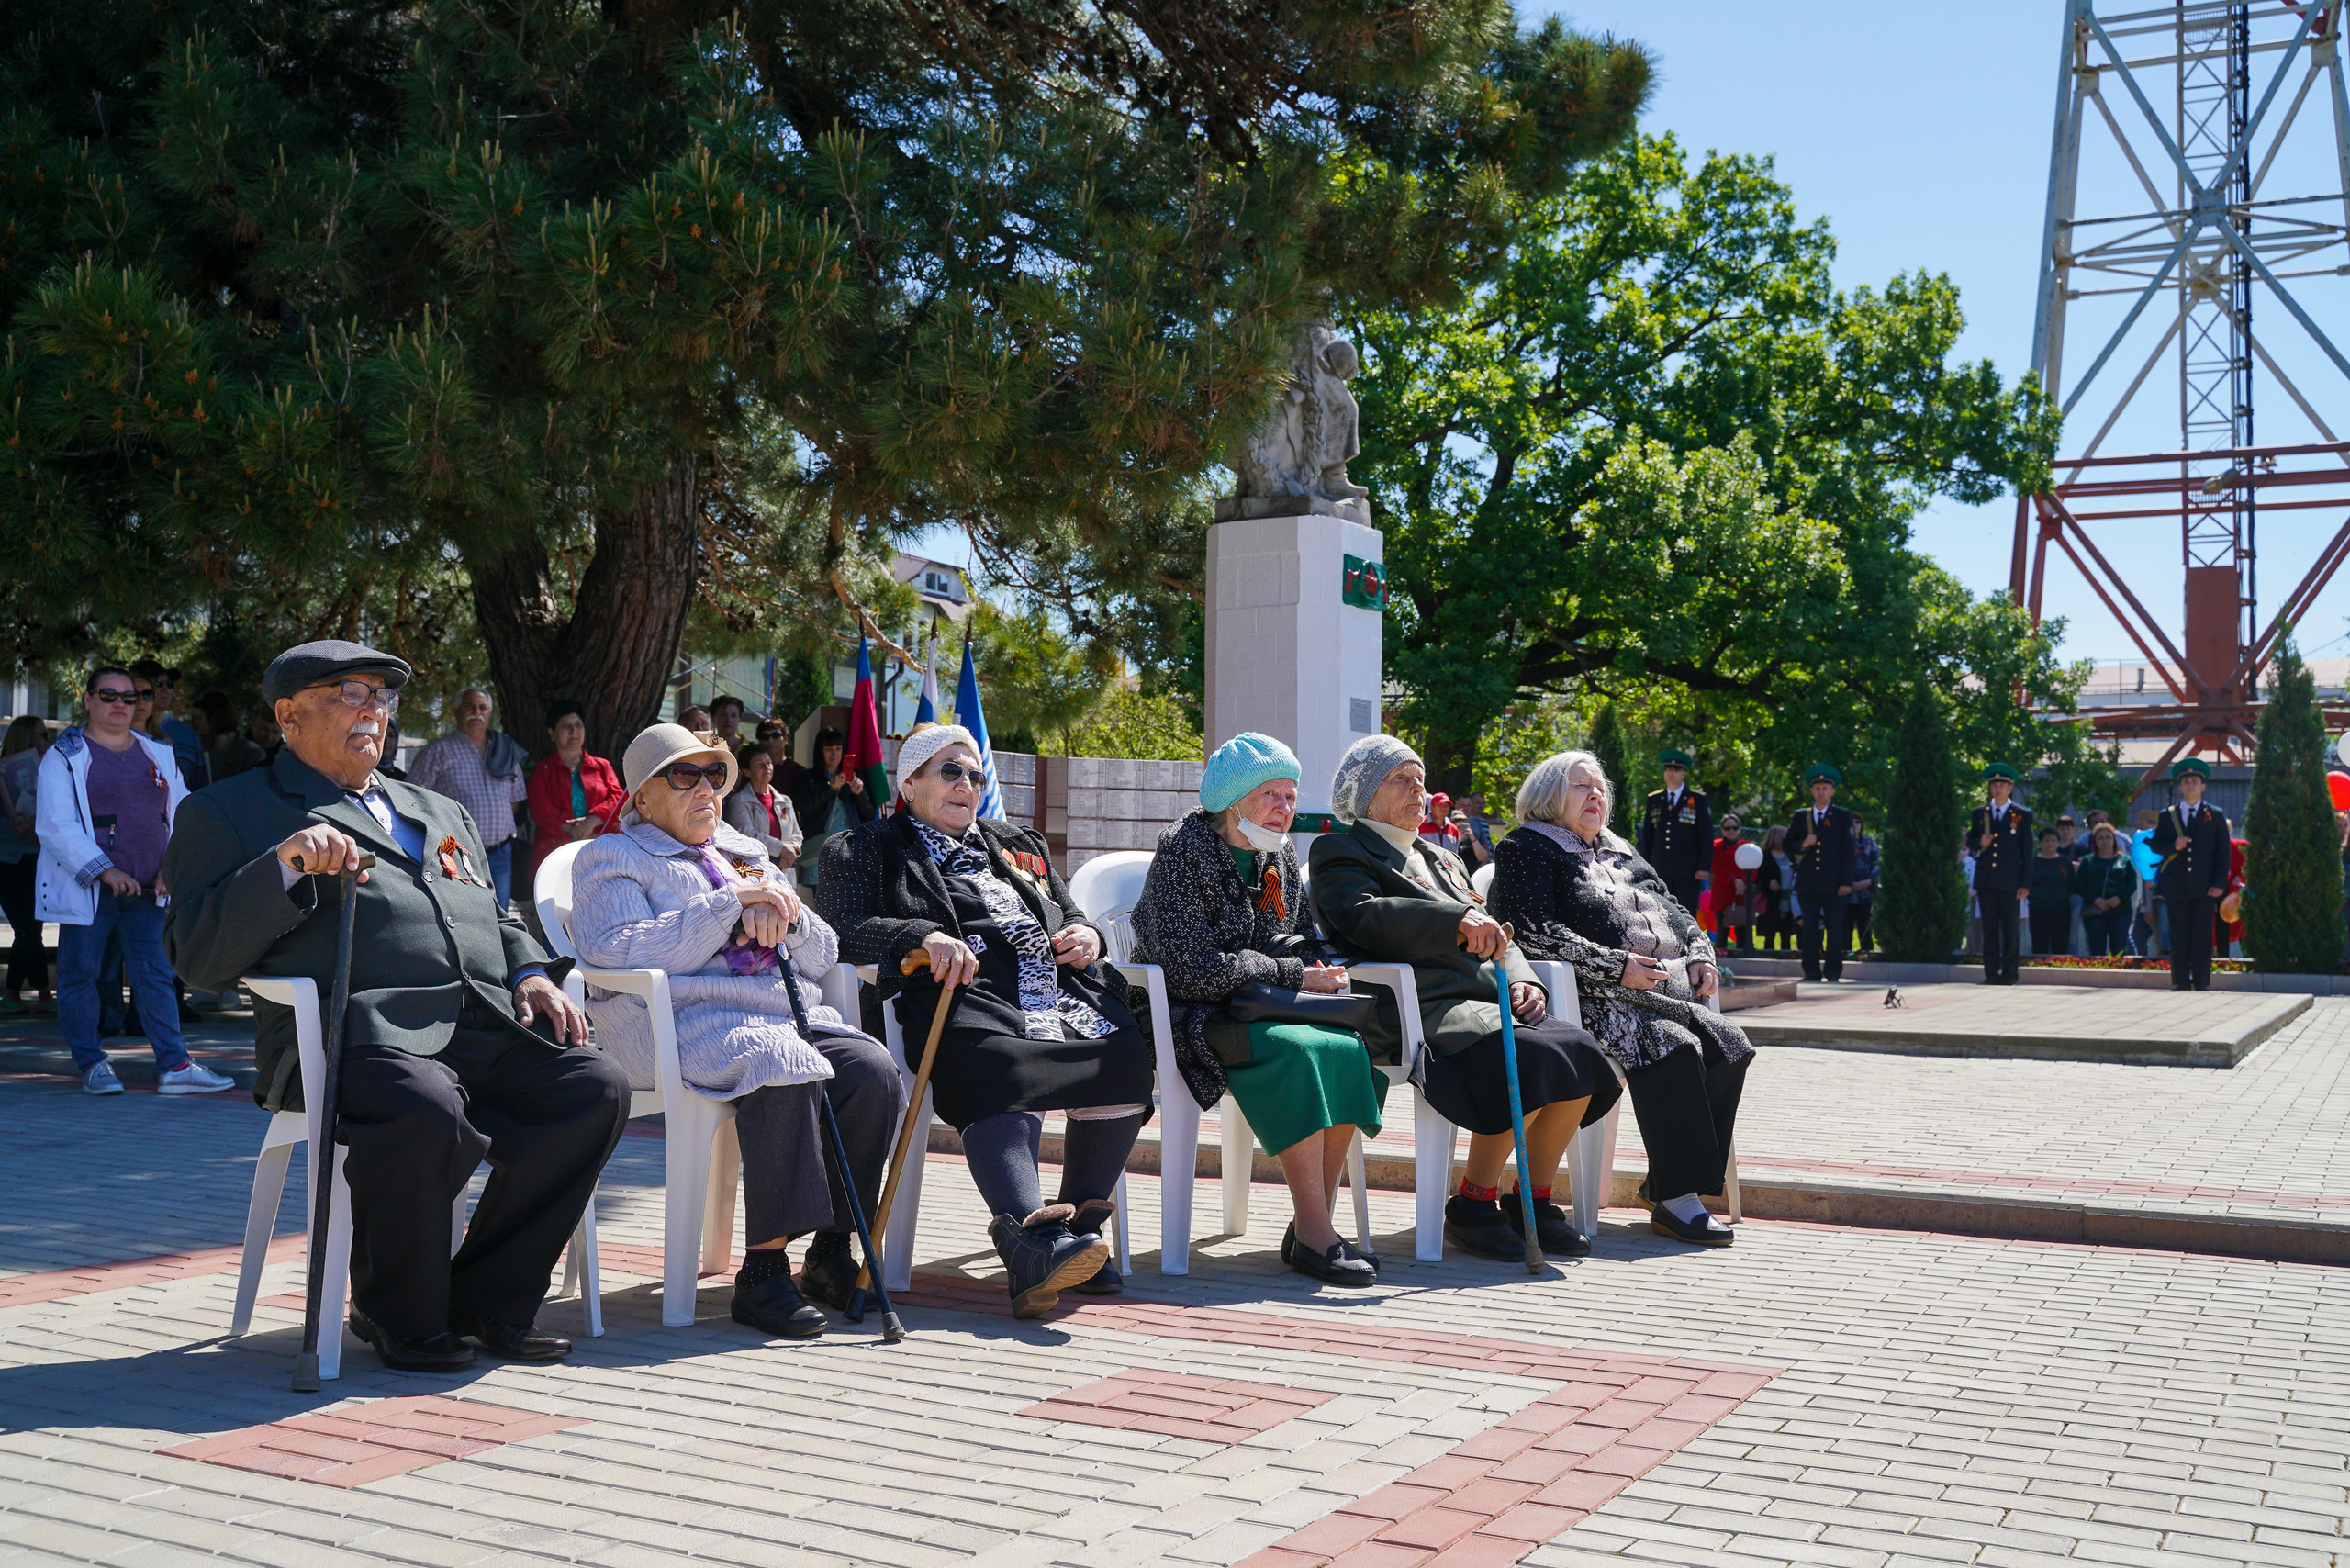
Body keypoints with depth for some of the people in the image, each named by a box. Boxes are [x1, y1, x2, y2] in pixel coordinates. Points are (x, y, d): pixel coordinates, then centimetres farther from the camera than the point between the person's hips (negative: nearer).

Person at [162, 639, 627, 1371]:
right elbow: (200, 960, 0)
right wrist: (283, 867, -15)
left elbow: (498, 919, 33)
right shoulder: (228, 813, 12)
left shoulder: (441, 812, 31)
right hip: (359, 1034, -6)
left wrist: (530, 973, 10)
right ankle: (399, 1318, -9)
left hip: (487, 1029, 6)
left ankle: (487, 1302, -4)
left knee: (597, 1085, -18)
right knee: (421, 1111, -37)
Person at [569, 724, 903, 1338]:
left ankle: (831, 1253, -12)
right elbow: (618, 954, -10)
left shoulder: (748, 855, 29)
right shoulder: (613, 859, 11)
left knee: (873, 1070, -23)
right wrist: (729, 903, -11)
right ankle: (762, 1271, -32)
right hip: (682, 1022, -6)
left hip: (785, 1012, 6)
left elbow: (821, 958, 23)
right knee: (783, 1072, -37)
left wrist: (785, 914, -1)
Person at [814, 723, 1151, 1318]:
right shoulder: (868, 848, 19)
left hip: (1062, 998, 6)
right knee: (1004, 1074, -39)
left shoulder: (1017, 846, 35)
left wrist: (1087, 934, 10)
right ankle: (1035, 1240, -55)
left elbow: (1070, 912, 36)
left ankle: (1081, 1223, -16)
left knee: (1127, 1058, -26)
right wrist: (923, 935, -15)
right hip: (967, 1001, -5)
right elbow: (843, 930, 2)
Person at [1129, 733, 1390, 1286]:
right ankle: (1314, 1234, -31)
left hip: (1257, 1006, 7)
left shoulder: (1280, 855, 12)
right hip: (1188, 1015, -7)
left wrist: (1319, 970, -5)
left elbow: (1300, 939, 21)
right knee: (1295, 1048, -34)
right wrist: (1294, 975, -18)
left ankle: (1313, 1227, -20)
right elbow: (1192, 968, -18)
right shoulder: (1181, 852, -11)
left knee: (1347, 1046, -23)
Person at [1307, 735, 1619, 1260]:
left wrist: (1520, 980, 4)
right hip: (1423, 1008, -8)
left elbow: (1493, 935, 26)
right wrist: (1458, 919, -25)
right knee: (1529, 1057, -30)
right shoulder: (1339, 852, 7)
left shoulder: (1443, 857, 32)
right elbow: (1362, 916, -14)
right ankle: (1473, 1206, -16)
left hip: (1487, 998, 8)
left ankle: (1536, 1201, -5)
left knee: (1578, 1050, -18)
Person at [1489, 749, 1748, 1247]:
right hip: (1594, 1000, -8)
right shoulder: (1528, 851, 5)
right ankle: (1675, 1199, -29)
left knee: (1728, 1046, -17)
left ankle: (1663, 1184, -12)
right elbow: (1534, 931, -9)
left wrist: (1700, 955, 11)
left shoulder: (1621, 854, 30)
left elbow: (1676, 911, 33)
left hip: (1668, 992, 8)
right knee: (1675, 1048, -31)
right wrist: (1614, 965, -17)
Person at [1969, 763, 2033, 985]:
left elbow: (2027, 853, 4)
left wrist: (2025, 884, -4)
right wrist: (1980, 843, -7)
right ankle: (1991, 972, 5)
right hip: (1986, 881, 2)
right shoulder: (1979, 813, 13)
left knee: (2010, 930, -2)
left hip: (2010, 881, -2)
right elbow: (1970, 841, 18)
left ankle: (2008, 973, 2)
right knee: (1989, 929, 2)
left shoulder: (2022, 815, 6)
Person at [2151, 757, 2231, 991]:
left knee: (2202, 937, -2)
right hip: (2176, 888, 1)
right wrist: (2174, 846, -11)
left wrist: (2219, 883, -5)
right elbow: (2155, 845, 11)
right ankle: (2180, 983, 5)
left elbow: (2224, 852, 5)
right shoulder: (2167, 816, 13)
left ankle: (2202, 983, 2)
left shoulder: (2215, 816, 10)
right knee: (2178, 937, 1)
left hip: (2204, 888, -1)